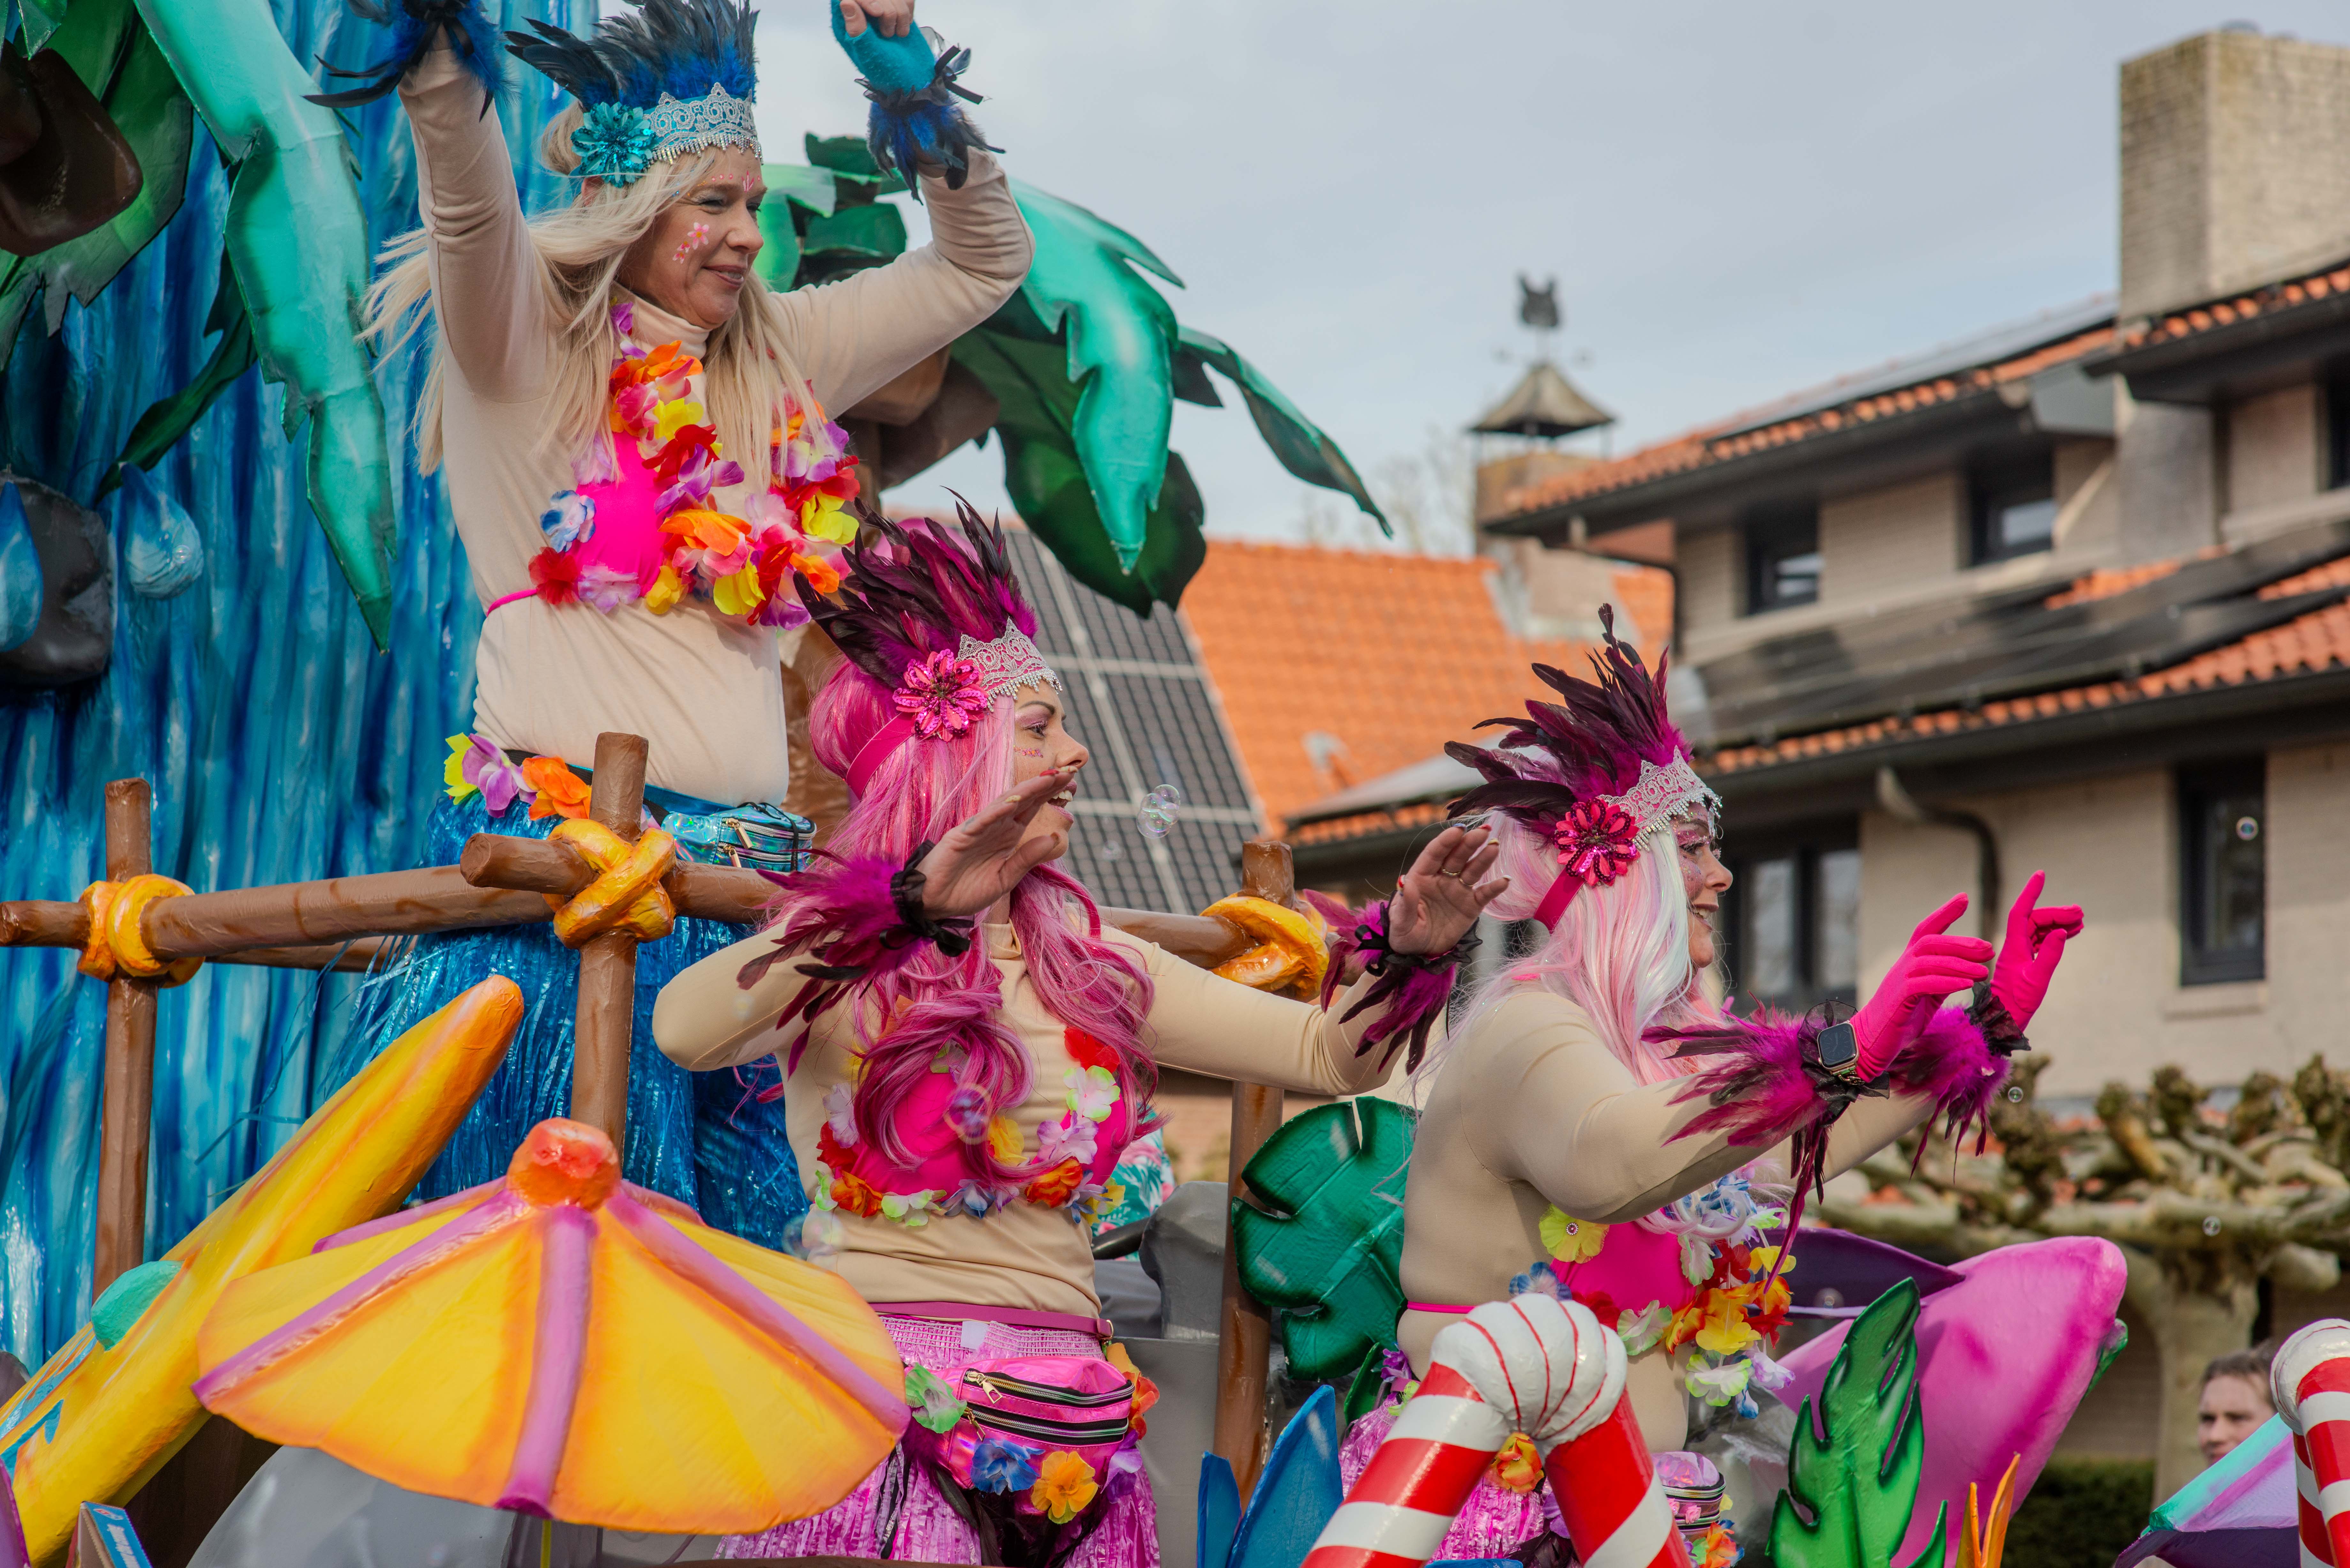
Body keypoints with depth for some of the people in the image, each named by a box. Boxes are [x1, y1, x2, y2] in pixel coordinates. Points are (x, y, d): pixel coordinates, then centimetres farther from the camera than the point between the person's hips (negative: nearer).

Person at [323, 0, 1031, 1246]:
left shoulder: (775, 366, 18)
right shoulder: (524, 345, 3)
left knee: (735, 1226, 3)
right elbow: (469, 209, -18)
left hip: (743, 872, 6)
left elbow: (985, 265, 25)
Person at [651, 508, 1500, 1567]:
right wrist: (911, 903, -31)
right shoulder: (839, 949, -2)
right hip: (880, 1428, -5)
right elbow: (685, 1031, -25)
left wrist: (1405, 956, -9)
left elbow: (1327, 1053, 11)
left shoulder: (1091, 967, 14)